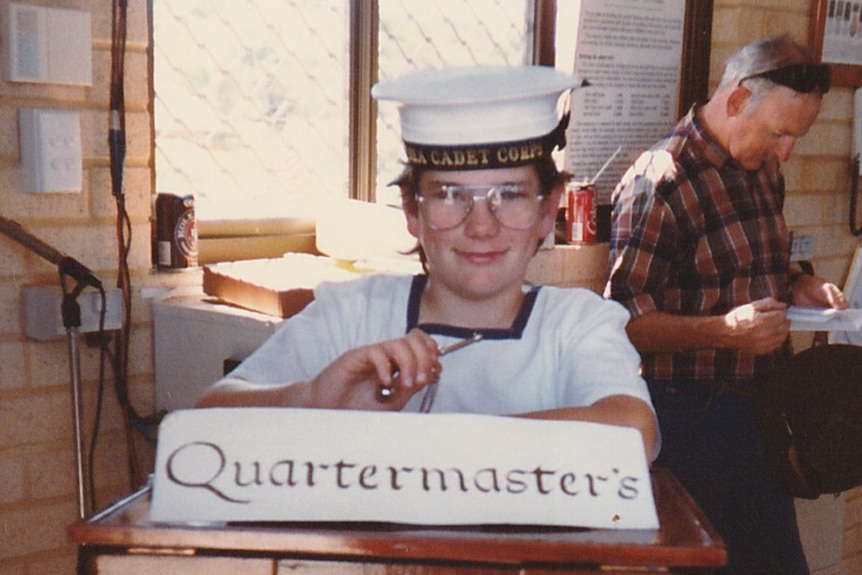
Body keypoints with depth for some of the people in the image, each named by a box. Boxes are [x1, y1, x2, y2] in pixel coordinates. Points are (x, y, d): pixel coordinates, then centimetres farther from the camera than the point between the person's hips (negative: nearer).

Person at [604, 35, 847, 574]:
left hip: (762, 409, 8)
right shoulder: (659, 183, -17)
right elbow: (627, 321, -19)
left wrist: (797, 286, 3)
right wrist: (724, 331, -31)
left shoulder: (764, 172, 9)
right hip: (691, 419, -8)